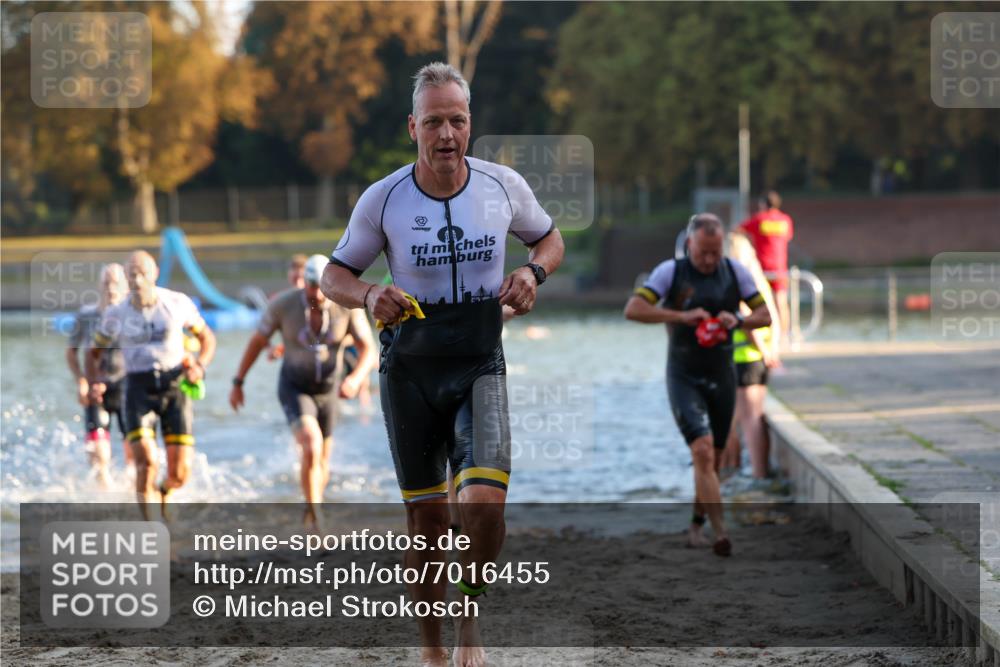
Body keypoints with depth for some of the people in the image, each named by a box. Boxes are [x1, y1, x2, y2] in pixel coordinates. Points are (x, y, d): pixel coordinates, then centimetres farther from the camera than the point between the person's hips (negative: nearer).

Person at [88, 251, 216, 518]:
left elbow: (206, 337, 13)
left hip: (175, 386, 0)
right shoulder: (115, 315, 1)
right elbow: (94, 353, 14)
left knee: (180, 472, -5)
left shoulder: (178, 303, 0)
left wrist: (200, 366, -6)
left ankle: (162, 494, 31)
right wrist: (94, 384, -5)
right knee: (146, 462, -21)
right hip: (139, 389, 0)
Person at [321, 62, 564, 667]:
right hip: (409, 367, 0)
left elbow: (550, 238, 15)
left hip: (480, 365, 0)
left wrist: (532, 272, -7)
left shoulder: (503, 185, -3)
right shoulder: (384, 198, -6)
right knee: (427, 517, 5)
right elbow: (335, 275, 3)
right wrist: (370, 296, -19)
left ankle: (470, 617, 8)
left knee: (484, 501, -19)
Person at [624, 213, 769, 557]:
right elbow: (633, 309, -18)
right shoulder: (670, 272, -9)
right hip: (684, 377, -4)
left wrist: (738, 320, -17)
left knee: (712, 460, 12)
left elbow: (765, 315, 4)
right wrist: (682, 316, -27)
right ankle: (721, 533, -25)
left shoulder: (735, 271, 0)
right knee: (703, 451, -20)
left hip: (722, 377, 4)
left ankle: (696, 525, 32)